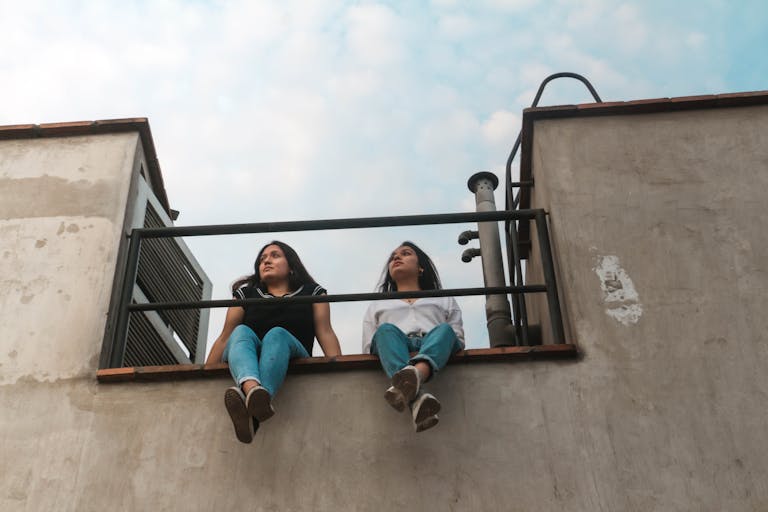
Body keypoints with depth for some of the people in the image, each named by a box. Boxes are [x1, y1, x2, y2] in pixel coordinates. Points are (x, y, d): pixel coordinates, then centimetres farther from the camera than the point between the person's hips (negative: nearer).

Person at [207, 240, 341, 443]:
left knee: (277, 334, -31)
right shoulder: (246, 293, 17)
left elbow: (325, 333, 2)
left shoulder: (312, 293, 15)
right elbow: (225, 337, 11)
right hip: (244, 364, 1)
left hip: (292, 362, -1)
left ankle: (249, 405, -63)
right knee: (242, 332, -28)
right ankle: (252, 389, -65)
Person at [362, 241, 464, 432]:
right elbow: (368, 348, 22)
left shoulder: (445, 300, 35)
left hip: (436, 352, 0)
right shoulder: (376, 305, 36)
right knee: (387, 330, -32)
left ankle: (416, 374, -65)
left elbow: (458, 340, 19)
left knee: (445, 330, -31)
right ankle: (417, 399, -60)